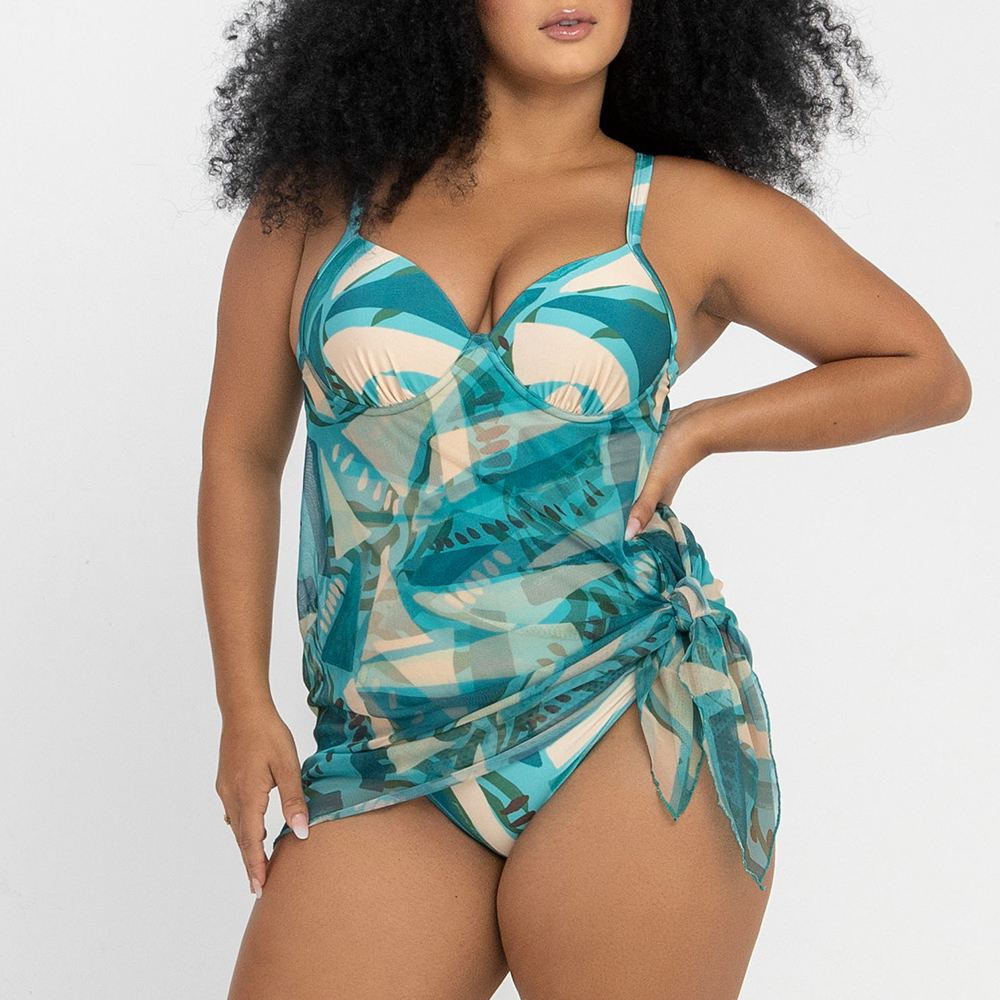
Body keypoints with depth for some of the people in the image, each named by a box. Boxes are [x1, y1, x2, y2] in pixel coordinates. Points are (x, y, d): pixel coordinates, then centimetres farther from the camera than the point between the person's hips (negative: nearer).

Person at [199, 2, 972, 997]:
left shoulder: (692, 211, 4)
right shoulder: (319, 190, 7)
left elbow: (932, 372, 13)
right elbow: (239, 450, 13)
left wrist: (699, 429, 2)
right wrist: (244, 705, 8)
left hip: (629, 734, -1)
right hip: (394, 779, 2)